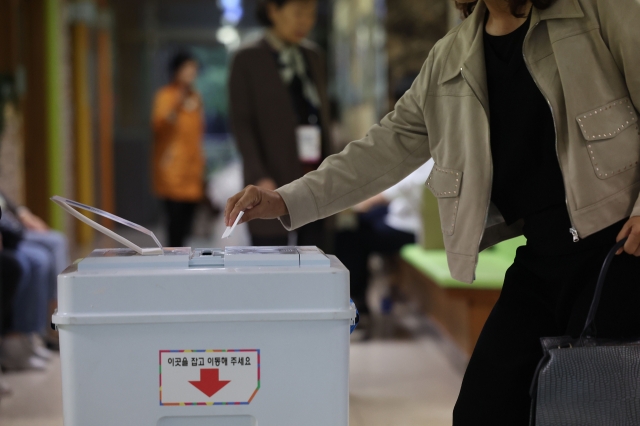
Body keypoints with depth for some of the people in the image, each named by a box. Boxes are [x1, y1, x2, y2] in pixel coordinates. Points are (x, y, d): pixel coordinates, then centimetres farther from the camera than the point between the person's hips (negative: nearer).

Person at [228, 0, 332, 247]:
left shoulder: (313, 57, 15)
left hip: (315, 178, 5)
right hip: (274, 182, -5)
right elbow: (242, 123, -6)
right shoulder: (248, 60, -1)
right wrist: (259, 177, -16)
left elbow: (323, 117, 16)